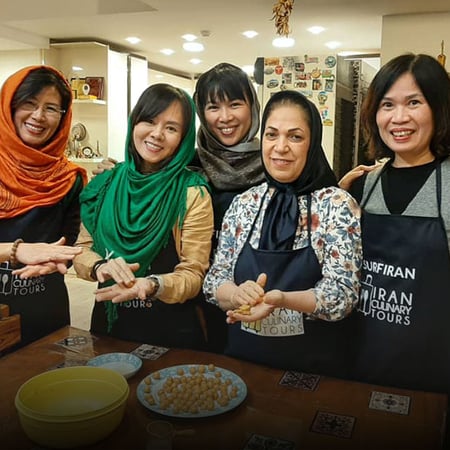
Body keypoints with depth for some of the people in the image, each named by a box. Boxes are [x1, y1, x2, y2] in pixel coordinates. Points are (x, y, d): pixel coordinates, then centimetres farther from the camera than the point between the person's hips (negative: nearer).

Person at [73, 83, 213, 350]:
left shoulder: (193, 194, -13)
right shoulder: (106, 183, -2)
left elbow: (193, 275, -12)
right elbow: (82, 249, 2)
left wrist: (153, 285, -31)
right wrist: (100, 266, -20)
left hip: (171, 331, -3)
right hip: (108, 322, 4)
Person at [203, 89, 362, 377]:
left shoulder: (337, 204, -10)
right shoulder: (243, 204, 1)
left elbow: (343, 293, -15)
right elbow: (215, 279, 2)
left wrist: (281, 299, -31)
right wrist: (237, 294, -20)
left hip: (313, 366, -2)